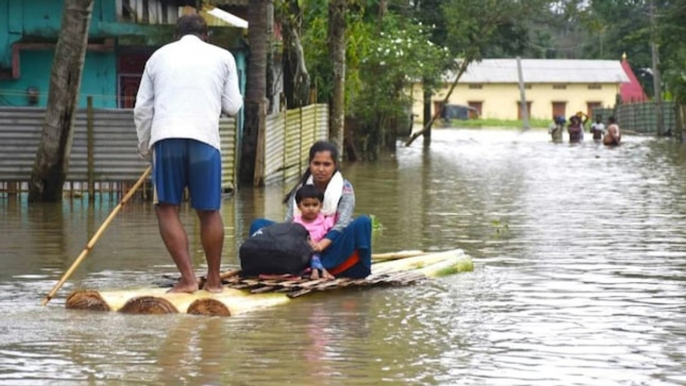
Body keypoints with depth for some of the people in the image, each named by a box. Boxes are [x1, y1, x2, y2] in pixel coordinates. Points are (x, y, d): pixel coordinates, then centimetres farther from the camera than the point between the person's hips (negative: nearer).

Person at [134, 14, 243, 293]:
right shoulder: (222, 57, 15)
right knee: (209, 211, 10)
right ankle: (213, 280, 16)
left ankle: (187, 278, -4)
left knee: (167, 208, 5)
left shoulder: (159, 56, 18)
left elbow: (142, 109, 16)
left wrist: (144, 148, 25)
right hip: (204, 137, 0)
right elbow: (233, 107, 14)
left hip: (165, 136, 0)